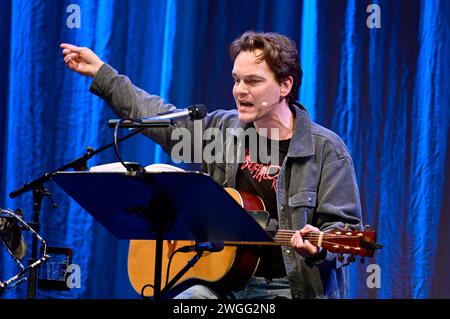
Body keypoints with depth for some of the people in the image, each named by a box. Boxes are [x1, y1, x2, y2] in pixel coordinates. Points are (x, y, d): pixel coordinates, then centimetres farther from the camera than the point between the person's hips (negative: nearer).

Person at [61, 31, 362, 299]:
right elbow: (160, 117, 23)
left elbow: (346, 227, -7)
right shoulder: (223, 129, 11)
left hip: (292, 287, -5)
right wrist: (101, 73, 25)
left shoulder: (326, 149, -6)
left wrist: (318, 247, -30)